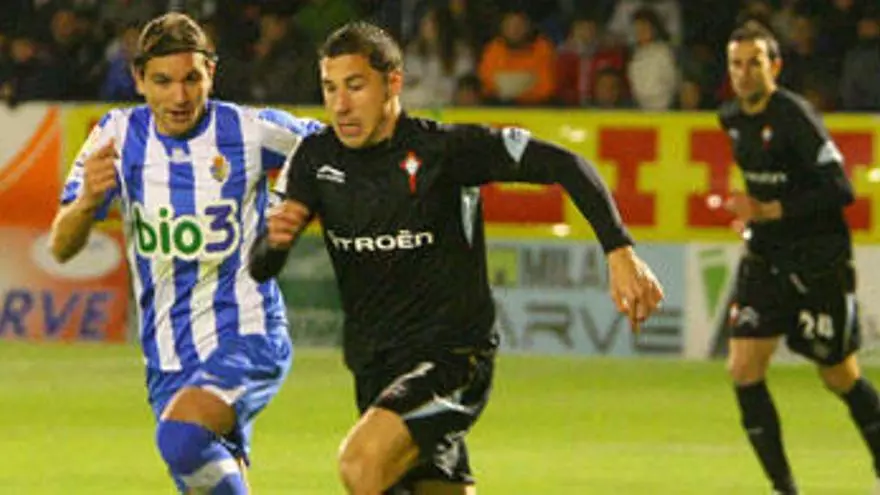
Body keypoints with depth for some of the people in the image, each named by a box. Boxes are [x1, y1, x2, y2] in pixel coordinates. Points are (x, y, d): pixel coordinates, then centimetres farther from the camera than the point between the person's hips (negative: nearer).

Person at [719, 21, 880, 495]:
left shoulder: (795, 117, -19)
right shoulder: (731, 118, 4)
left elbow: (840, 190, -24)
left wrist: (770, 211, -26)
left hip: (819, 264, -6)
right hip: (765, 261, 6)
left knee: (840, 376, 6)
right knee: (743, 370, -7)